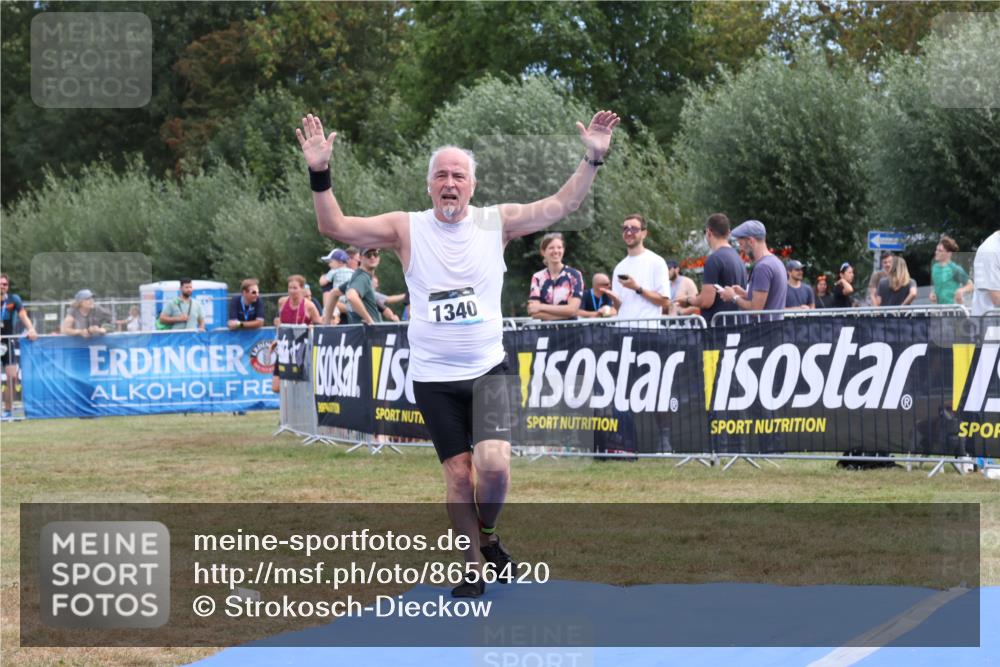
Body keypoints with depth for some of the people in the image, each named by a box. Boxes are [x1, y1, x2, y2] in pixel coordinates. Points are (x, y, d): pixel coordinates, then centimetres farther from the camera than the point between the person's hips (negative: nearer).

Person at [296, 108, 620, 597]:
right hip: (433, 377, 0)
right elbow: (335, 227, -7)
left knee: (493, 466, -17)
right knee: (458, 474, 0)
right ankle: (473, 569, 16)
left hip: (487, 369, 0)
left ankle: (488, 536, 12)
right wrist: (319, 174, -21)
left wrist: (593, 159, -12)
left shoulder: (496, 223, 0)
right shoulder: (406, 229, -2)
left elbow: (561, 205, -1)